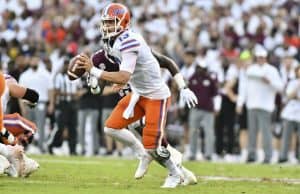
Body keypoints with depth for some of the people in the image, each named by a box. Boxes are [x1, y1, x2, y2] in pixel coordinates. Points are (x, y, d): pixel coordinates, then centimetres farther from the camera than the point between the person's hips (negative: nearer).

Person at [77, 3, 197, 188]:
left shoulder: (129, 42, -28)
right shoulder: (114, 41, 2)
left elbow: (124, 78, -35)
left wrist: (93, 70, -36)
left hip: (156, 96, -9)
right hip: (139, 94, 9)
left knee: (152, 145, -9)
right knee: (111, 128, 2)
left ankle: (175, 174, 17)